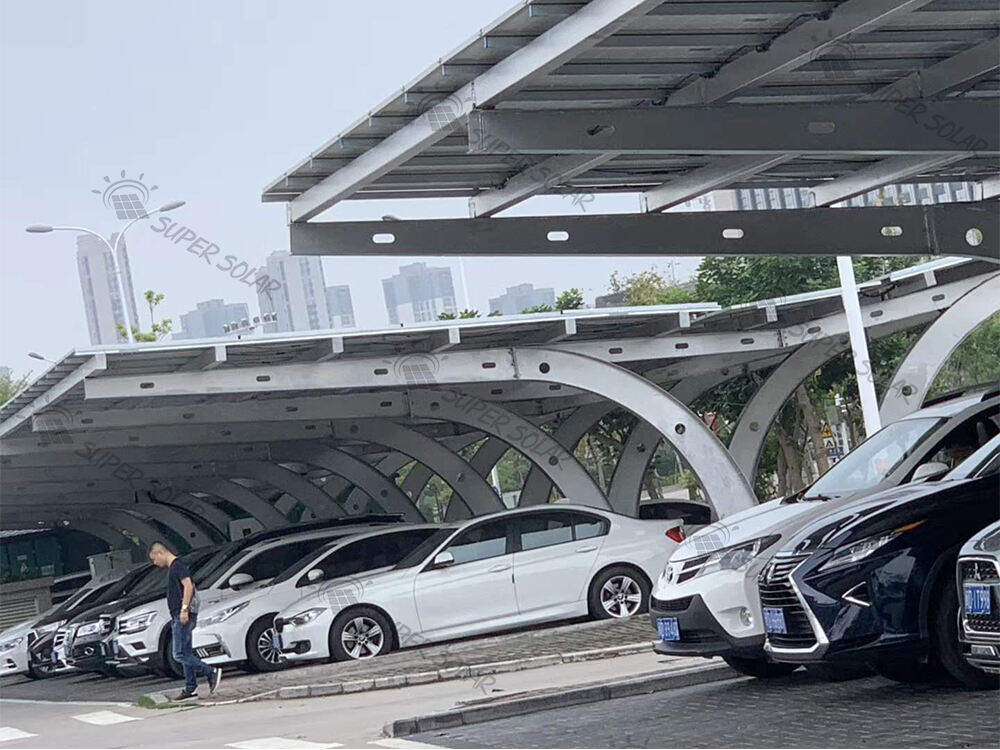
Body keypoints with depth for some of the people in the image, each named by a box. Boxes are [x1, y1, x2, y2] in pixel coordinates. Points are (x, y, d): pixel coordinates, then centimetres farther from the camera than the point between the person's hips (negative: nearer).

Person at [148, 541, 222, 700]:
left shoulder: (178, 565, -11)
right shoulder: (172, 568, 20)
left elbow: (188, 585, -22)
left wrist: (184, 609, -26)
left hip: (183, 617, -10)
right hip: (178, 617, 10)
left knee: (180, 654, -12)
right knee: (186, 654, 11)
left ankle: (212, 672, -12)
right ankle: (190, 689, 13)